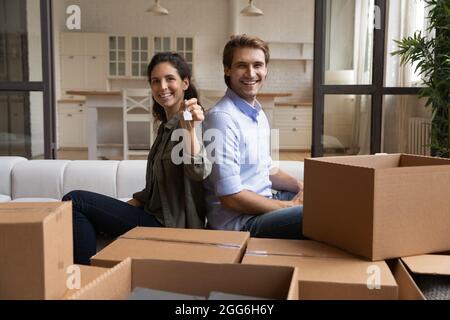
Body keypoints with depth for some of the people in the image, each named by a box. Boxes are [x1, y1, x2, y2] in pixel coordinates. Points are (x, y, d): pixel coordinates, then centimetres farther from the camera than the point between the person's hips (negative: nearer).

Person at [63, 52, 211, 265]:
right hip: (154, 215, 9)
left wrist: (190, 129, -43)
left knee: (74, 201, -11)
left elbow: (199, 172, -30)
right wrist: (131, 204, 8)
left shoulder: (191, 121, -12)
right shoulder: (167, 126, 15)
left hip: (169, 224, -9)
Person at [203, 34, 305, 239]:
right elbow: (231, 197, -21)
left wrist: (302, 187, 2)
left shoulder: (259, 115, 10)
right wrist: (290, 206, -14)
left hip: (266, 202, 9)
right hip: (239, 221, -9)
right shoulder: (222, 118, -19)